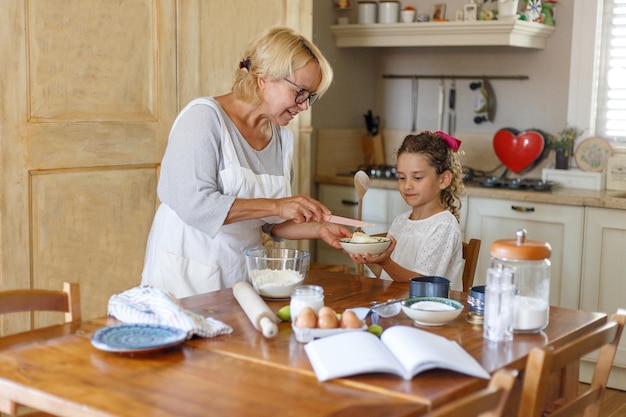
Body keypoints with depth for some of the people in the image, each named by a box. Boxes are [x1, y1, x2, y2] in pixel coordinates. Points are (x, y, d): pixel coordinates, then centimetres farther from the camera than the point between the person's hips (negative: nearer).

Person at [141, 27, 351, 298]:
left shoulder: (282, 137, 9)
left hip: (243, 274, 6)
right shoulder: (203, 117, -10)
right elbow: (194, 203, -21)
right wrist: (275, 205, -21)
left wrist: (317, 229, 0)